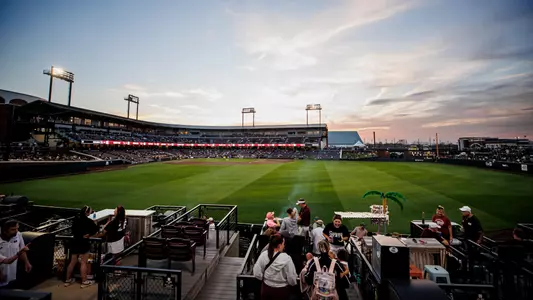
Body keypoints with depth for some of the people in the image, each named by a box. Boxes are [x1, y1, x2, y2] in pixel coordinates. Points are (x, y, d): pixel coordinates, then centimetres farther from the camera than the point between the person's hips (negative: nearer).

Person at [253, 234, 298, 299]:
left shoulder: (263, 255, -14)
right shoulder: (286, 258, -24)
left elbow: (257, 273, -8)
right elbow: (292, 279, -17)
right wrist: (294, 282, 5)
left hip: (266, 288, 3)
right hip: (281, 291, -3)